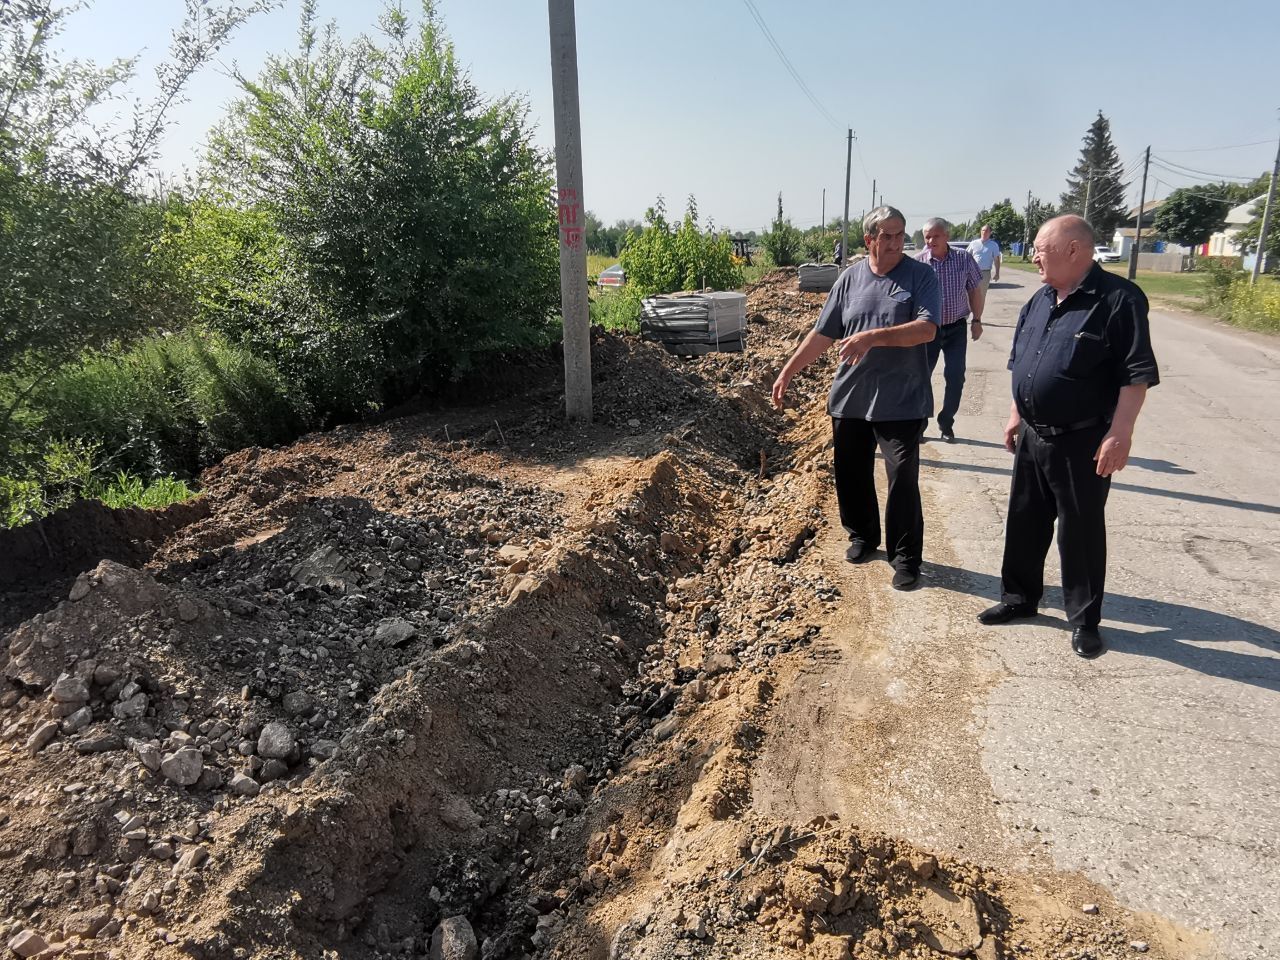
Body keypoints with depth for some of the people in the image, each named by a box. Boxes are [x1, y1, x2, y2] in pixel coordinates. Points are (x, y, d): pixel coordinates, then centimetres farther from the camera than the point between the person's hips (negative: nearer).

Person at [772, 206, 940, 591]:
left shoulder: (920, 277, -3)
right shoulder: (850, 278, 6)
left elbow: (927, 328, -17)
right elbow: (822, 334, 9)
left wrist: (875, 336, -29)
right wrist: (787, 372, 6)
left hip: (901, 401, -4)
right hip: (850, 397, 4)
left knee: (903, 480, -3)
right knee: (851, 474, 13)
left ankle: (905, 557, 11)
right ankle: (862, 536, 35)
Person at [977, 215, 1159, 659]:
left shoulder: (1118, 299, -14)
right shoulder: (1040, 300, 9)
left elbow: (1136, 374, -16)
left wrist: (1120, 433, -20)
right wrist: (1016, 416, 17)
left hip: (1082, 442, -7)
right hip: (1032, 436, 7)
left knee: (1081, 531, 5)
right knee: (1024, 521, 15)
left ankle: (1084, 620, 20)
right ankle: (1020, 596, 33)